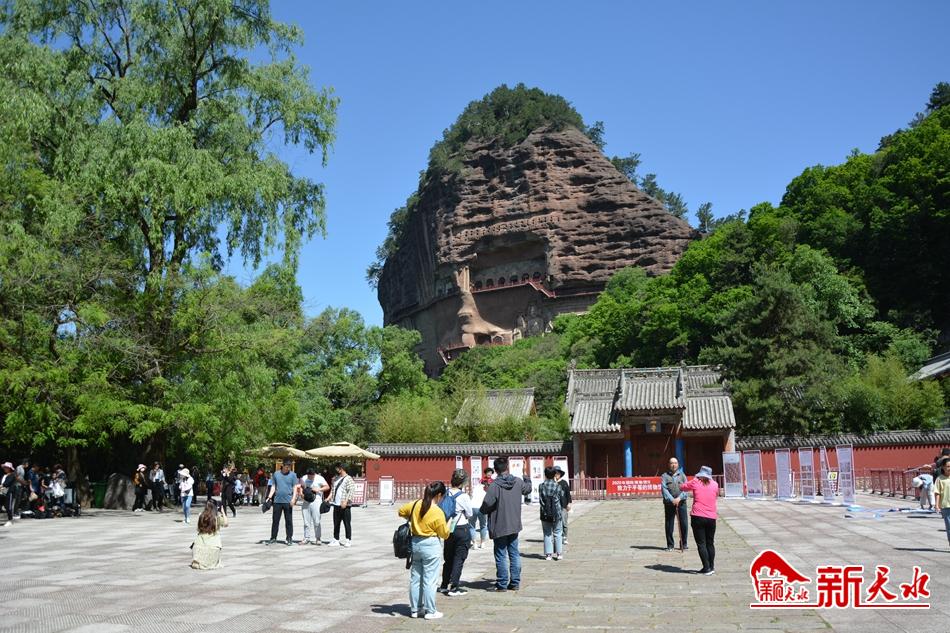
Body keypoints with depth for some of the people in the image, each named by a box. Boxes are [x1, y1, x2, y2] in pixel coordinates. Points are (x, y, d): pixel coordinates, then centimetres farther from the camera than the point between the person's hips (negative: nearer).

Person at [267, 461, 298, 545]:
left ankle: (289, 538, 9)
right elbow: (273, 486, 13)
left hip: (288, 501, -2)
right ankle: (273, 538, 14)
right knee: (275, 520, 6)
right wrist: (270, 497, 3)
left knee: (289, 520, 3)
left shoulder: (293, 475, 3)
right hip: (277, 500, 2)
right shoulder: (276, 474, 9)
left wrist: (294, 498, -11)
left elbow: (295, 488, 1)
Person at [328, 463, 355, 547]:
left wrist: (345, 502, -20)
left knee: (346, 523, -1)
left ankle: (348, 540, 3)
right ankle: (336, 540, 17)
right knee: (336, 523, 10)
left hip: (344, 505, -7)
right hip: (336, 505, 7)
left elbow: (351, 491, -14)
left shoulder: (348, 479, -7)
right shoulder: (335, 479, 17)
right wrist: (329, 498, 8)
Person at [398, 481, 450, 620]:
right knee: (430, 580, 2)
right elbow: (444, 534, -8)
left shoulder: (415, 504, -1)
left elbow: (401, 512, 17)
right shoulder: (438, 512, -16)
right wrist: (449, 523, 9)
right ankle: (430, 611, 10)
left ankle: (414, 609, 23)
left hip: (415, 544, 6)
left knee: (415, 578, 14)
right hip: (431, 546, -6)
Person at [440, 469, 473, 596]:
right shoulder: (463, 497, -17)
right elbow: (469, 515, -6)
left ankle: (445, 585, 25)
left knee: (448, 558, 17)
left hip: (448, 529, 6)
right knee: (459, 558, 3)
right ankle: (453, 587, 2)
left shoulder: (446, 494, -3)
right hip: (462, 530, -6)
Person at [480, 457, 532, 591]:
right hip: (514, 525, 5)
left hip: (499, 527, -5)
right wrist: (527, 479, 41)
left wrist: (483, 510, 1)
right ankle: (515, 582, 18)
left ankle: (502, 584, 9)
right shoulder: (518, 482, -3)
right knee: (514, 554, 14)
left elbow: (485, 507, -22)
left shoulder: (495, 485, -20)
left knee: (501, 556, 4)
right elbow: (528, 488, 20)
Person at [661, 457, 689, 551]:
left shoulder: (682, 475, 13)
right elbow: (664, 489, -5)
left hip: (681, 502, 1)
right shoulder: (664, 476, 7)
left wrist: (679, 498, -15)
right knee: (669, 525, 2)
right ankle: (670, 545, 11)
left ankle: (683, 544, 13)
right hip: (669, 503, -1)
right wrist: (672, 499, -18)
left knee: (684, 524, 0)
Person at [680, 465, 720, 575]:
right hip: (711, 518, 3)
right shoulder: (715, 485, 7)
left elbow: (682, 487, 13)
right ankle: (712, 567, 20)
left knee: (701, 544, 1)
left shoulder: (695, 482, 0)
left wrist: (691, 484, 31)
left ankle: (707, 568, -4)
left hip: (697, 517, -3)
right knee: (710, 543, 15)